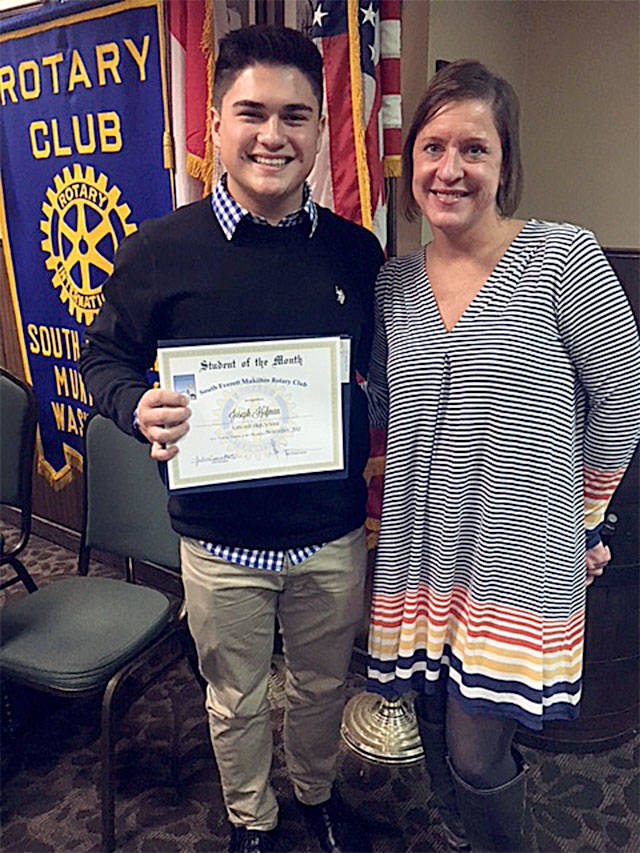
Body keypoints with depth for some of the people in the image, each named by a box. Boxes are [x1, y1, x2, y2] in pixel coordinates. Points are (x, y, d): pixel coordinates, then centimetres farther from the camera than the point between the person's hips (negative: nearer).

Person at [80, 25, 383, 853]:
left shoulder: (356, 252, -4)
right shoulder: (161, 249, -11)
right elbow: (104, 355, 0)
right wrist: (140, 409, -20)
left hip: (334, 535, 2)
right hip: (220, 542, -1)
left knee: (321, 685, 25)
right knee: (236, 701, 21)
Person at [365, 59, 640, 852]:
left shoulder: (564, 257, -11)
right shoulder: (391, 281, 3)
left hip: (519, 561, -4)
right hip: (420, 556, 5)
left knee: (477, 754, 3)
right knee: (439, 732, 19)